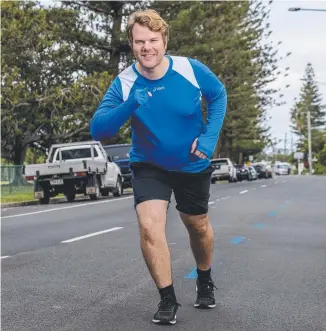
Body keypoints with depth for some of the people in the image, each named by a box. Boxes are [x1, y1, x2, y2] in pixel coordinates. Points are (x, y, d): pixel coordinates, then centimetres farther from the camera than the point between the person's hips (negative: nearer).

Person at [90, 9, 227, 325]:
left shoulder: (191, 69, -20)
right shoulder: (123, 83, -20)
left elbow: (218, 95, -1)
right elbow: (97, 130, -27)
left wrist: (210, 136, -14)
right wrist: (130, 105, -43)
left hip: (193, 165, 1)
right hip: (149, 165, -1)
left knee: (198, 226, 17)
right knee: (149, 226, -20)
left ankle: (205, 281, 48)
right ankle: (167, 299, 2)